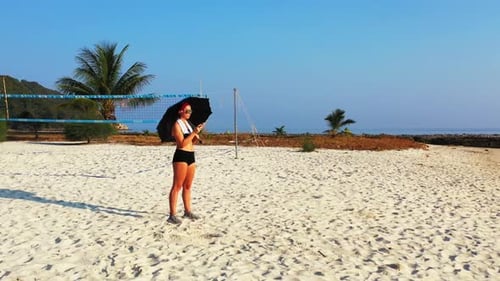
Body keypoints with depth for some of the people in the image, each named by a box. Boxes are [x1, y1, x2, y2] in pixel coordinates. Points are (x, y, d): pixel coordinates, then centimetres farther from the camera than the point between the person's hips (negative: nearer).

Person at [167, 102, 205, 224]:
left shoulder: (187, 123, 17)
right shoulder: (177, 125, -9)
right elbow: (182, 143, -18)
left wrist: (196, 136, 0)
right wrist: (194, 132, -20)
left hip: (191, 156, 9)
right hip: (181, 156, -9)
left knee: (187, 186, 15)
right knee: (177, 186, -7)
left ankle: (188, 211, 25)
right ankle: (172, 215, -5)